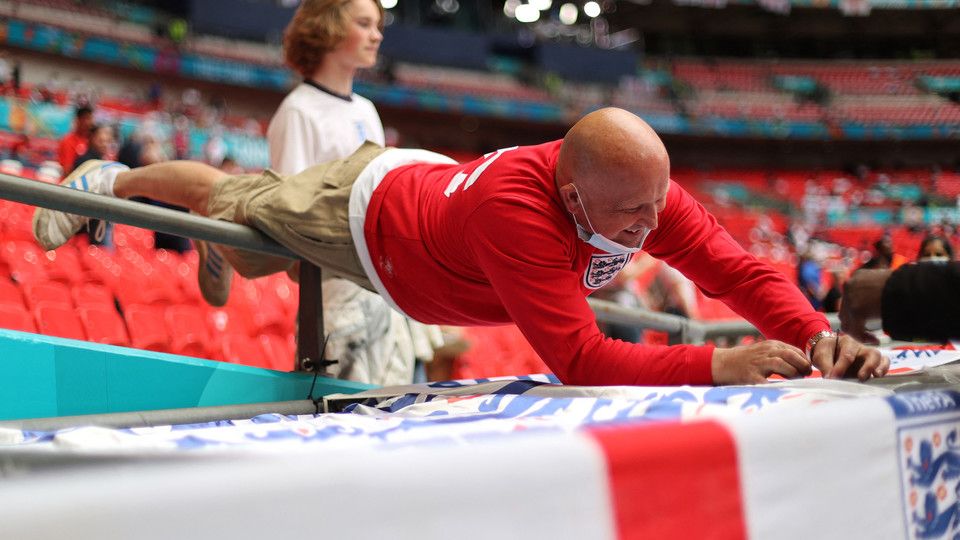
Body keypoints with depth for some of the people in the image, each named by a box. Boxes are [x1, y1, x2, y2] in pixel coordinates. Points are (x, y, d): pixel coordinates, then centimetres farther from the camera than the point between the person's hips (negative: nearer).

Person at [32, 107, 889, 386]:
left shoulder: (646, 189, -31)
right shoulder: (515, 204, -50)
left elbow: (743, 272, -25)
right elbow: (576, 359, -53)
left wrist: (817, 335, -43)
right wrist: (716, 364, -58)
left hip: (431, 179, 6)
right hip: (363, 210, -6)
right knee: (235, 217, 22)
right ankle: (115, 181, 48)